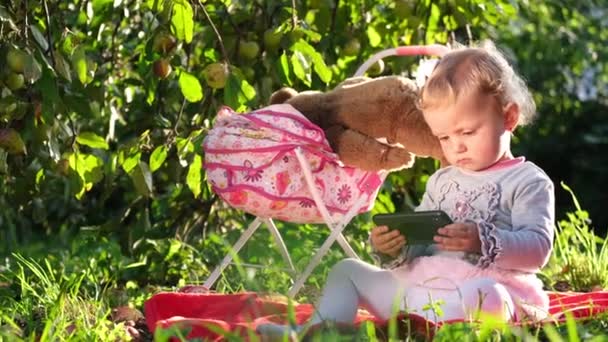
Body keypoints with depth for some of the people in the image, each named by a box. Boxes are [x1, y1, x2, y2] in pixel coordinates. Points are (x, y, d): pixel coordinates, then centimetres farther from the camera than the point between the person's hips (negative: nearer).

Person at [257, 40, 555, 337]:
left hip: (490, 284, -7)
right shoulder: (441, 181, 22)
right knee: (348, 271, 6)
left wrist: (483, 242, -27)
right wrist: (393, 250, -3)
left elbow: (538, 247, -11)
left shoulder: (529, 182, 2)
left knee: (485, 296, -42)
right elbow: (418, 245, 21)